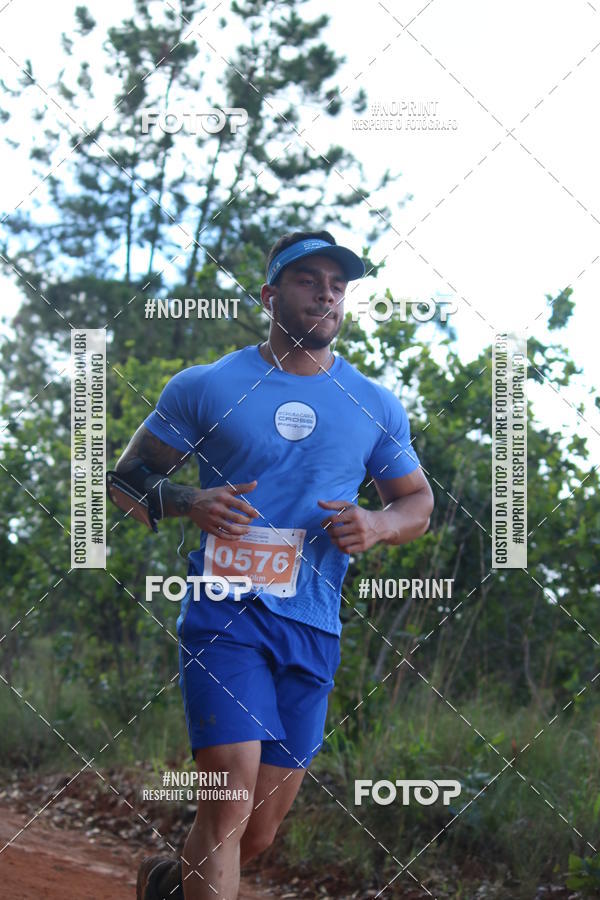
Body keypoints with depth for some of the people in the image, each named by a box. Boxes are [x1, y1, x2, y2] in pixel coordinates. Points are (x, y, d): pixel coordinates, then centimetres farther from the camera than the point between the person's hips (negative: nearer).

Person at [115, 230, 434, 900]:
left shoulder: (376, 407, 11)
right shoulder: (204, 388, 3)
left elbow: (418, 503, 19)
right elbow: (128, 476, 9)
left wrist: (378, 525, -4)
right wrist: (187, 503, -12)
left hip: (313, 628, 3)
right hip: (223, 615, -3)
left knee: (258, 836, 8)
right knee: (229, 801, -20)